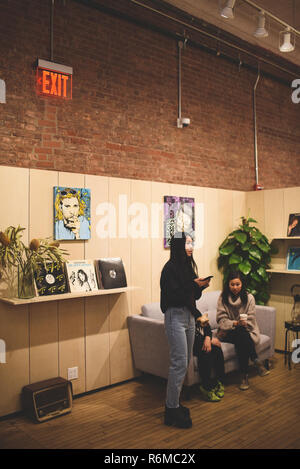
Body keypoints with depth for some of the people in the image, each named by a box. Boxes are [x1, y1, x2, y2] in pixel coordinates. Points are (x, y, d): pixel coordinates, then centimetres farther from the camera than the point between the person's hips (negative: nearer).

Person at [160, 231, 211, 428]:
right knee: (179, 363, -7)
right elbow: (173, 296, -20)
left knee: (185, 362, 12)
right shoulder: (170, 268, -13)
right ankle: (172, 410, 3)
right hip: (175, 317, -8)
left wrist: (201, 286, -2)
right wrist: (193, 285, -21)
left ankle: (174, 403, 23)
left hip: (189, 316, 9)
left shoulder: (189, 266, 12)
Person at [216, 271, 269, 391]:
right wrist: (235, 323, -23)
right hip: (227, 332, 0)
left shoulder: (249, 297, 0)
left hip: (245, 330, 0)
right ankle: (256, 361, -24)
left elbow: (251, 320, -3)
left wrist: (244, 323, -23)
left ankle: (244, 375, -31)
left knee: (241, 340, -35)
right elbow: (221, 319, -7)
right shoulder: (223, 297, -1)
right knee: (241, 336, -34)